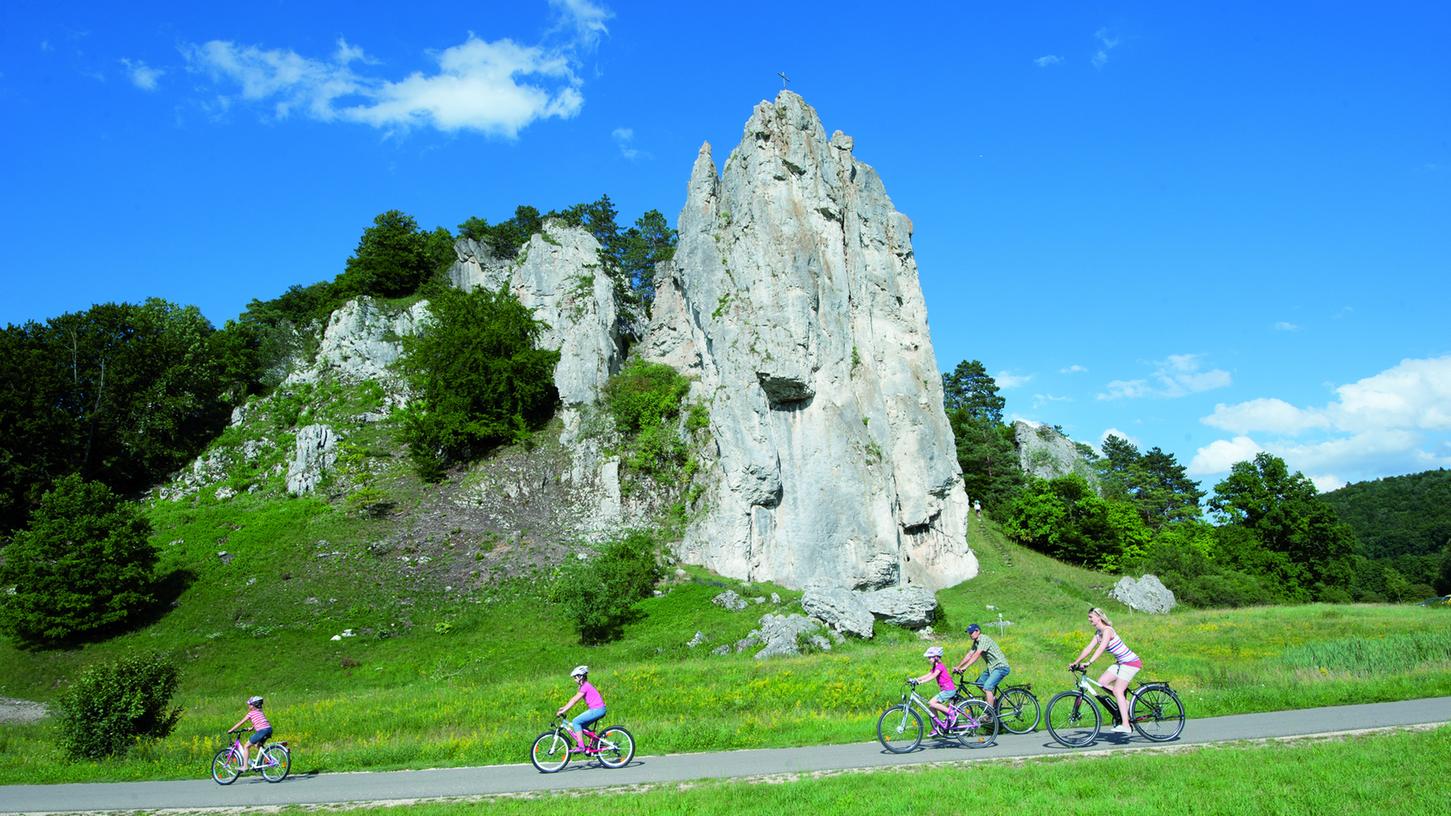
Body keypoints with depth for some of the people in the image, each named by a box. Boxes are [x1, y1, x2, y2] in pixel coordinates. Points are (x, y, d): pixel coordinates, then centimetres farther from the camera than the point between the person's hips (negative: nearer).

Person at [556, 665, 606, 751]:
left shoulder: (586, 686, -14)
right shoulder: (583, 686, 16)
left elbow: (574, 701, -16)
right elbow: (574, 698, 17)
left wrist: (563, 711, -14)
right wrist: (563, 707, 12)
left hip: (597, 710, -10)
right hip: (597, 710, 10)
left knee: (575, 722, -10)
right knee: (581, 726, 12)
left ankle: (581, 747, -12)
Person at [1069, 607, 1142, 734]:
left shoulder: (1107, 630, -20)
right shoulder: (1098, 633, 8)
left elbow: (1101, 648, -32)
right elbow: (1088, 648, 7)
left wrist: (1088, 663, -40)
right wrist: (1075, 662, 1)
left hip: (1131, 662, -9)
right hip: (1121, 662, 9)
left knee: (1117, 690, -15)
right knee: (1102, 682, 0)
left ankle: (1126, 725, -14)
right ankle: (1125, 703, 11)